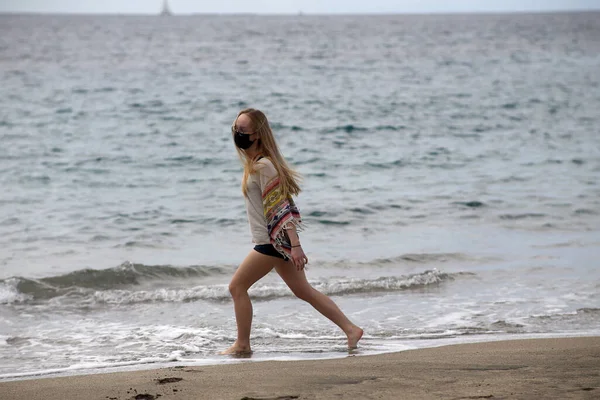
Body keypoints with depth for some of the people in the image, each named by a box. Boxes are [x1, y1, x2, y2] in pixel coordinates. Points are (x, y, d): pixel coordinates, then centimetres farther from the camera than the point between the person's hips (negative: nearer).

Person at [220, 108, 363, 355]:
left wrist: (295, 245, -27)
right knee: (303, 290, 13)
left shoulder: (263, 166, -17)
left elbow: (280, 207, -23)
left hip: (274, 240, -10)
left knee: (237, 286, -2)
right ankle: (350, 329, 14)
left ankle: (242, 345, 7)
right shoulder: (253, 163, 13)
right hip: (274, 240, 10)